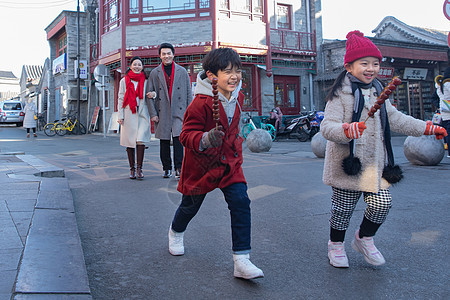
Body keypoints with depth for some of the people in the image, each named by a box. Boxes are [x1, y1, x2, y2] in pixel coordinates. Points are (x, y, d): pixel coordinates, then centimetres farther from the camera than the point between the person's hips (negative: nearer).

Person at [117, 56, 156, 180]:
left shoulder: (146, 81, 11)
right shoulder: (124, 81, 10)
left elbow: (148, 98, 17)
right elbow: (121, 99, 8)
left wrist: (153, 94, -7)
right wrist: (120, 116, 0)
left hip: (142, 114, 0)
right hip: (129, 115, 1)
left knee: (140, 140, -15)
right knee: (129, 142, 2)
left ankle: (139, 168, -8)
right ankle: (132, 169, 11)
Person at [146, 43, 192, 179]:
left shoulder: (182, 71, 7)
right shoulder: (154, 73, 7)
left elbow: (189, 93, 8)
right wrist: (152, 113, -3)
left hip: (179, 111, -1)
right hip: (162, 112, 1)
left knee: (178, 138, -14)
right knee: (164, 141, 5)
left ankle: (179, 168, -7)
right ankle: (167, 169, 17)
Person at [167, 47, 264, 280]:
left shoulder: (237, 96, 0)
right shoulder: (201, 102, -24)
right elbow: (186, 135, -24)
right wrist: (206, 139, -42)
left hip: (229, 161, 5)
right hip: (201, 163, -5)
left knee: (240, 202, -12)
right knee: (191, 204, 15)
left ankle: (241, 260, -6)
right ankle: (176, 232, 51)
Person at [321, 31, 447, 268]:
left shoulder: (378, 92, 13)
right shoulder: (341, 94, -10)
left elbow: (396, 119, 21)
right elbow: (327, 126, -19)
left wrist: (427, 128, 23)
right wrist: (347, 130, -40)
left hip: (375, 162, 6)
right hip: (347, 162, -6)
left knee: (381, 203, -1)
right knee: (343, 208, 4)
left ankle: (364, 239, 25)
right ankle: (336, 245, 28)